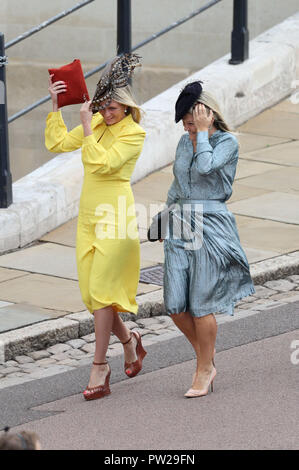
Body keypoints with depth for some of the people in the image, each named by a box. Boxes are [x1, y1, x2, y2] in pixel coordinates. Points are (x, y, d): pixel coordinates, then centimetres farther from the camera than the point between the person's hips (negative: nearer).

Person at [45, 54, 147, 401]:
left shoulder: (134, 134, -11)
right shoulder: (97, 124, 9)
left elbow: (100, 163, -21)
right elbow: (57, 143, 9)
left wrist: (87, 127, -18)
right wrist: (55, 106, 2)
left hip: (115, 215, -7)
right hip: (89, 215, 7)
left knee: (101, 291, -9)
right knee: (90, 293, 7)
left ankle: (99, 370, -4)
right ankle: (129, 341, 30)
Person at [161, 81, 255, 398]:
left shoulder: (227, 142, -5)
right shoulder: (185, 142, 13)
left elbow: (206, 167, -23)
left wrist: (203, 131, -14)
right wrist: (166, 220, 20)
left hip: (210, 226, -6)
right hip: (180, 227, 6)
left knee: (201, 303, -5)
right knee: (175, 306, -1)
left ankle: (204, 369, 10)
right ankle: (206, 358, 20)